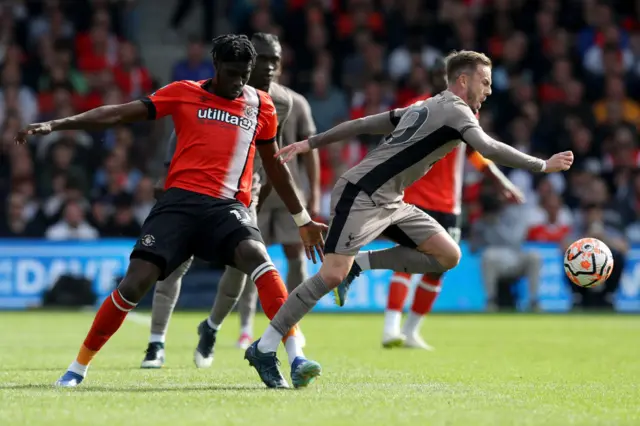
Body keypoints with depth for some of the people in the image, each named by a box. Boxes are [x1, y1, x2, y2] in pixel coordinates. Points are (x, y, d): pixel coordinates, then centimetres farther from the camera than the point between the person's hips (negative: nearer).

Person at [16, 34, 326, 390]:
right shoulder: (185, 94, 8)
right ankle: (77, 369, 6)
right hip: (180, 201, -1)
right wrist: (55, 125, -3)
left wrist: (303, 220, 30)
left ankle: (295, 358, -34)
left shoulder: (260, 105, 14)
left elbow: (274, 166, 26)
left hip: (228, 206, 1)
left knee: (256, 256, -31)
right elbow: (119, 113, 5)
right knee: (134, 284, -12)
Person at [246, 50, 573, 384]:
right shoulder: (456, 111, -8)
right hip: (360, 195, -9)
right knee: (332, 275, -18)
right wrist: (542, 166, -17)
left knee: (448, 256, -2)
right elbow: (489, 149, -23)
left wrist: (311, 143, 21)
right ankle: (264, 347, -11)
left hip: (389, 204, 9)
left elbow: (363, 124, 20)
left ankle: (359, 264, 3)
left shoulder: (424, 108, 19)